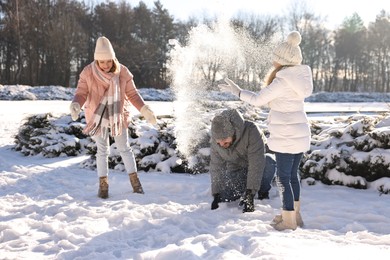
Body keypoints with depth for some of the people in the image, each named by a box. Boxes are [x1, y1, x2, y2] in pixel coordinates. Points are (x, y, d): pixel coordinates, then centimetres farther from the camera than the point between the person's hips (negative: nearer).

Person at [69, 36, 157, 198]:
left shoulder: (122, 72, -13)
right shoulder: (88, 73, -15)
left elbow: (132, 93, -7)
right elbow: (81, 93, -13)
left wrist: (144, 110, -18)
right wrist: (76, 105, -34)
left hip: (118, 115, 1)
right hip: (97, 116, 0)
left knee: (124, 148, 10)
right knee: (102, 150, 7)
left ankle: (134, 181, 20)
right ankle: (103, 184, 18)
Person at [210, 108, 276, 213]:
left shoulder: (251, 131, -36)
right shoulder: (215, 141, -21)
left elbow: (256, 164, -38)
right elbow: (216, 167, -12)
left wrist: (250, 194, -39)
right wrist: (216, 195, -15)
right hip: (235, 169, 3)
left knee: (269, 163, -35)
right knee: (224, 197, -17)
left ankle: (263, 192, -6)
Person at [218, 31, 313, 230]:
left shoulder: (282, 81, -18)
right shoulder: (299, 77, 6)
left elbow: (258, 99, -11)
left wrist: (236, 91, 1)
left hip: (286, 137, -8)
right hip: (300, 135, 8)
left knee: (283, 178, 2)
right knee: (292, 175, 19)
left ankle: (289, 220, 10)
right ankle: (295, 215, 29)